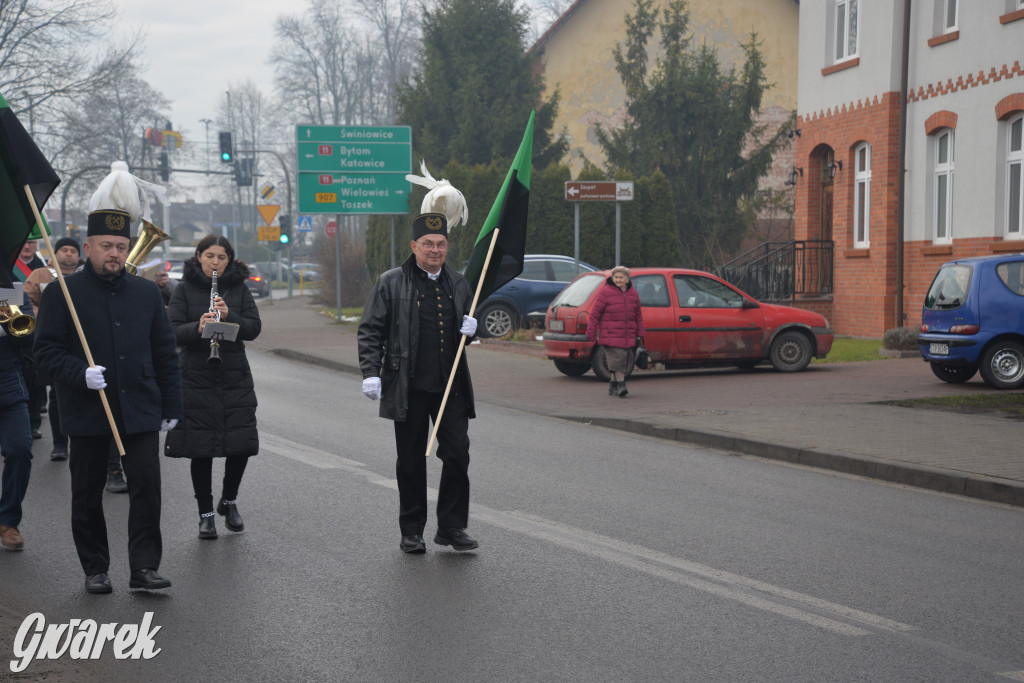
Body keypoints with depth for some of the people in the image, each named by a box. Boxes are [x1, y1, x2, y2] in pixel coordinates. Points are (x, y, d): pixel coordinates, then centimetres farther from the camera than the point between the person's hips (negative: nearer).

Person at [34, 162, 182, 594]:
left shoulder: (147, 293, 8)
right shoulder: (61, 293, -1)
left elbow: (165, 354, 12)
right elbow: (47, 349, -3)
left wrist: (171, 405, 9)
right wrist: (80, 374, -20)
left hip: (140, 412, 2)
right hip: (87, 413, -2)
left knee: (147, 484, -6)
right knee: (88, 494, 7)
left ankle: (144, 567, 1)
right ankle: (95, 570, 20)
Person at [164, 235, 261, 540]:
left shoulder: (238, 289, 6)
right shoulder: (185, 289, 1)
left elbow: (254, 328, -2)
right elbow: (172, 331, -7)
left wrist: (229, 316, -20)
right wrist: (197, 328, -26)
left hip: (235, 377, 2)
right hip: (196, 378, -1)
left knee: (242, 445, -2)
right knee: (201, 449, 2)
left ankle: (229, 501, 24)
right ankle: (206, 514, 15)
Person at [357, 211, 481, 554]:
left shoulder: (458, 283, 11)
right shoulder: (391, 282, -1)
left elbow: (471, 318, 26)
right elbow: (370, 331, -2)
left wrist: (472, 328, 1)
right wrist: (370, 373, -12)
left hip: (451, 386, 3)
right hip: (408, 388, -3)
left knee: (458, 454, -2)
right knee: (411, 461, 5)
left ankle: (452, 527, 10)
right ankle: (412, 531, 17)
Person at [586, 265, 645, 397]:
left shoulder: (632, 293, 11)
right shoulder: (605, 292, -5)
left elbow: (638, 316, 17)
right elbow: (594, 314, -5)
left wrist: (640, 334, 13)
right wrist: (591, 334, -7)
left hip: (628, 336, 5)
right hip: (610, 335, -5)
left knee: (625, 361, 4)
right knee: (617, 359, -15)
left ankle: (613, 386, 15)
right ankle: (621, 385, -15)